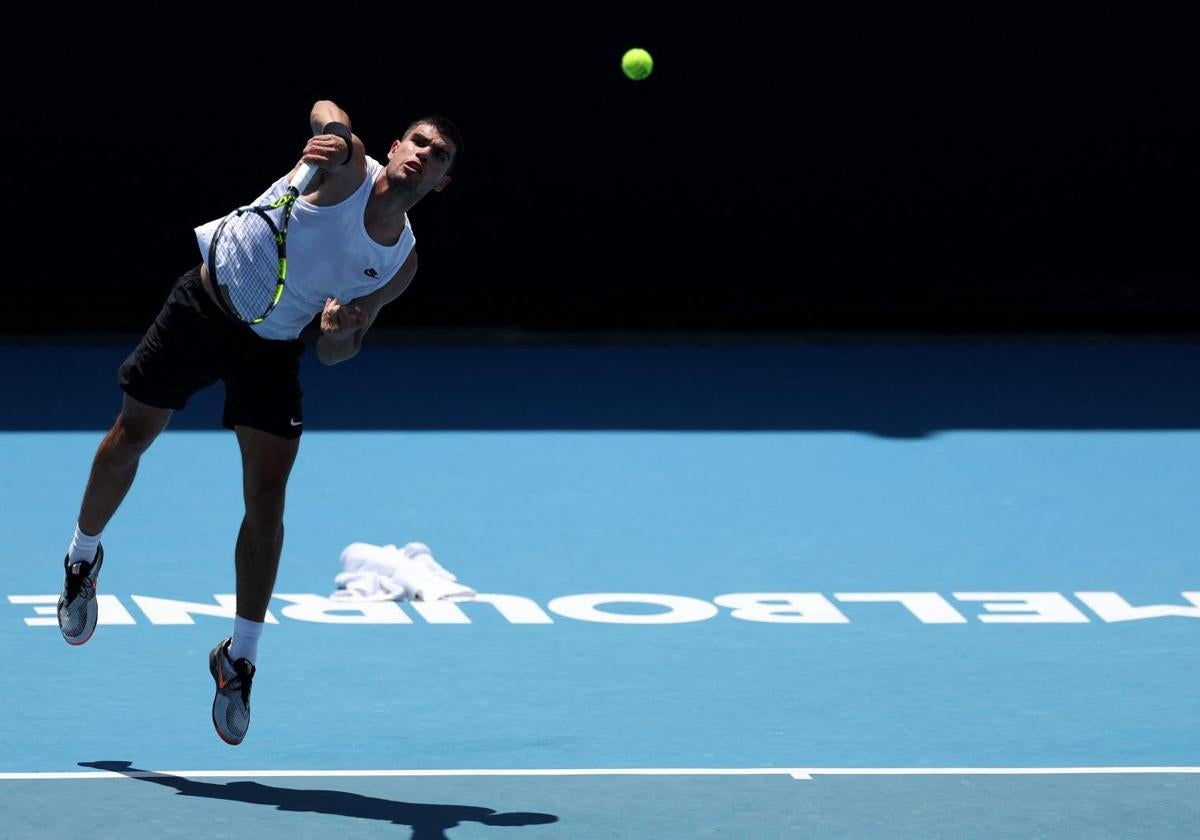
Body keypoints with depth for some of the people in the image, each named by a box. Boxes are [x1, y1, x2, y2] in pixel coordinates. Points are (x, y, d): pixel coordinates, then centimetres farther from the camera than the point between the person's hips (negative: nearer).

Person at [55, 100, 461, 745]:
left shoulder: (401, 264, -4)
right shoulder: (350, 170, -14)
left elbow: (335, 352, 1)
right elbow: (326, 109, -29)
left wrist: (342, 331, -21)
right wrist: (335, 136, -50)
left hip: (272, 347, 3)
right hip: (205, 303, -3)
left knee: (267, 497, -7)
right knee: (128, 439, 8)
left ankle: (240, 656, 5)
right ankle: (84, 556, 37)